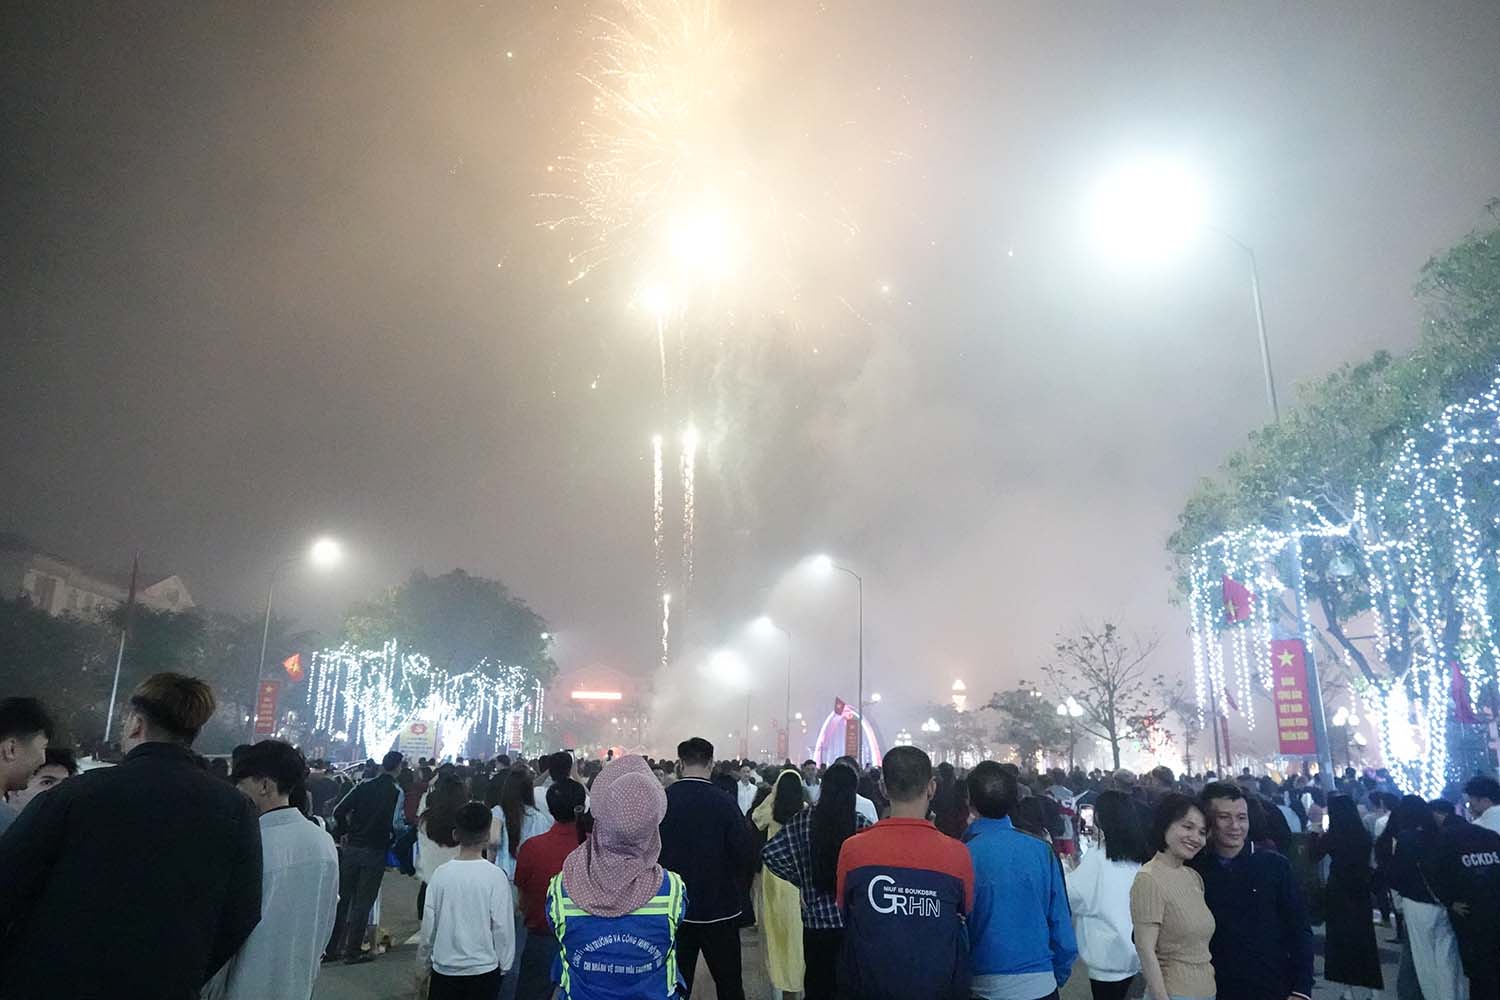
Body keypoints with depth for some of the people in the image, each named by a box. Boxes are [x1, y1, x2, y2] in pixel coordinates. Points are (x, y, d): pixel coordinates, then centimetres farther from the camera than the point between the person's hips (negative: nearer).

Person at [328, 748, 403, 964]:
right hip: (375, 852, -4)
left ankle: (330, 948, 18)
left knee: (342, 899, 13)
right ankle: (352, 952, 9)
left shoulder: (364, 785, 2)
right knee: (362, 903, 5)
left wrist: (347, 831, 12)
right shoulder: (396, 792, -9)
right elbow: (394, 824, -14)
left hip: (351, 848, 4)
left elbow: (338, 812, -2)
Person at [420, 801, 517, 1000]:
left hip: (444, 967, 2)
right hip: (484, 968, -2)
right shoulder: (495, 876, -15)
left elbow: (428, 922, -1)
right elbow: (502, 926, -11)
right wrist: (504, 964, 2)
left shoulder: (441, 874, -8)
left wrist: (425, 956, 16)